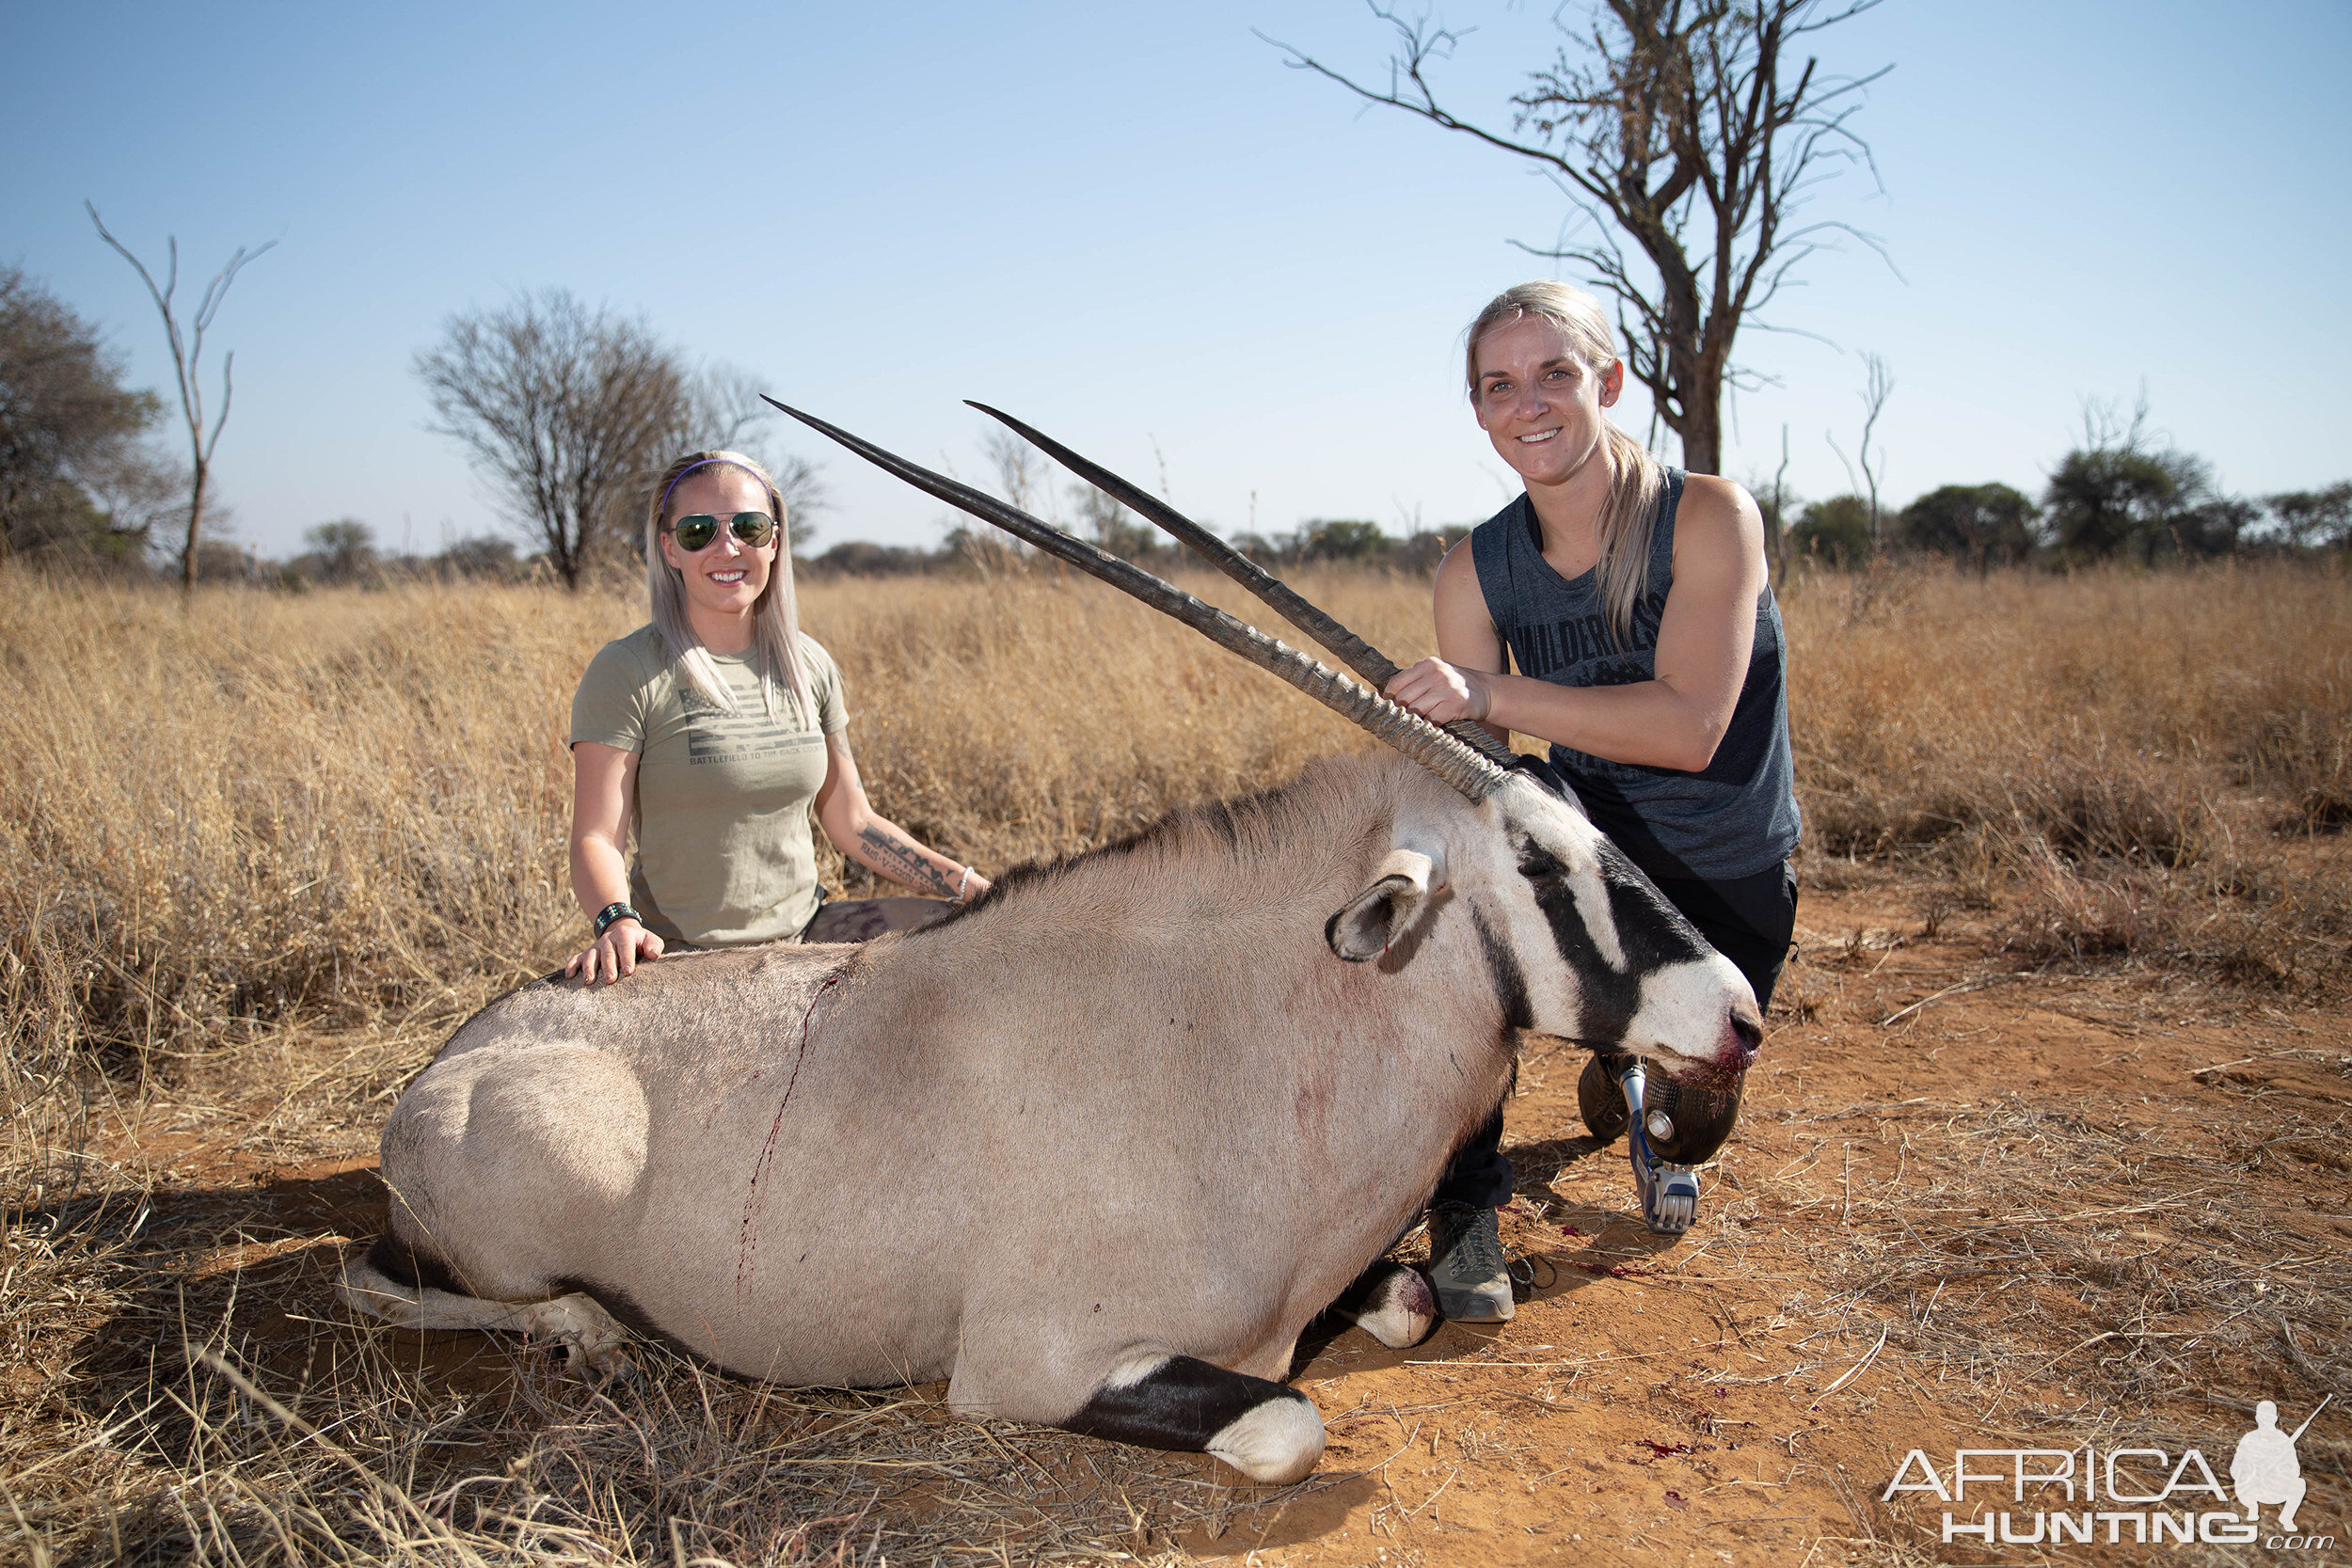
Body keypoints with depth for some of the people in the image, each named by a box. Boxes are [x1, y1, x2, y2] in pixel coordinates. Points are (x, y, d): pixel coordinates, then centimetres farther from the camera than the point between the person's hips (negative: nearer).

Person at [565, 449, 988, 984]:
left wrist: (978, 889, 3)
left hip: (806, 932, 4)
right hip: (686, 957, -4)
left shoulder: (809, 666, 7)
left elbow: (854, 824, 11)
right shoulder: (626, 674, -9)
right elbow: (596, 840, -12)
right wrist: (617, 921, -34)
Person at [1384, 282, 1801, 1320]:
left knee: (1679, 1121, -5)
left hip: (1729, 881, -1)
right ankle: (1465, 1204, -11)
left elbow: (1688, 727, -32)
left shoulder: (1708, 518, -20)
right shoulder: (1477, 571, -9)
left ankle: (1660, 1125, 37)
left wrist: (1491, 696, -39)